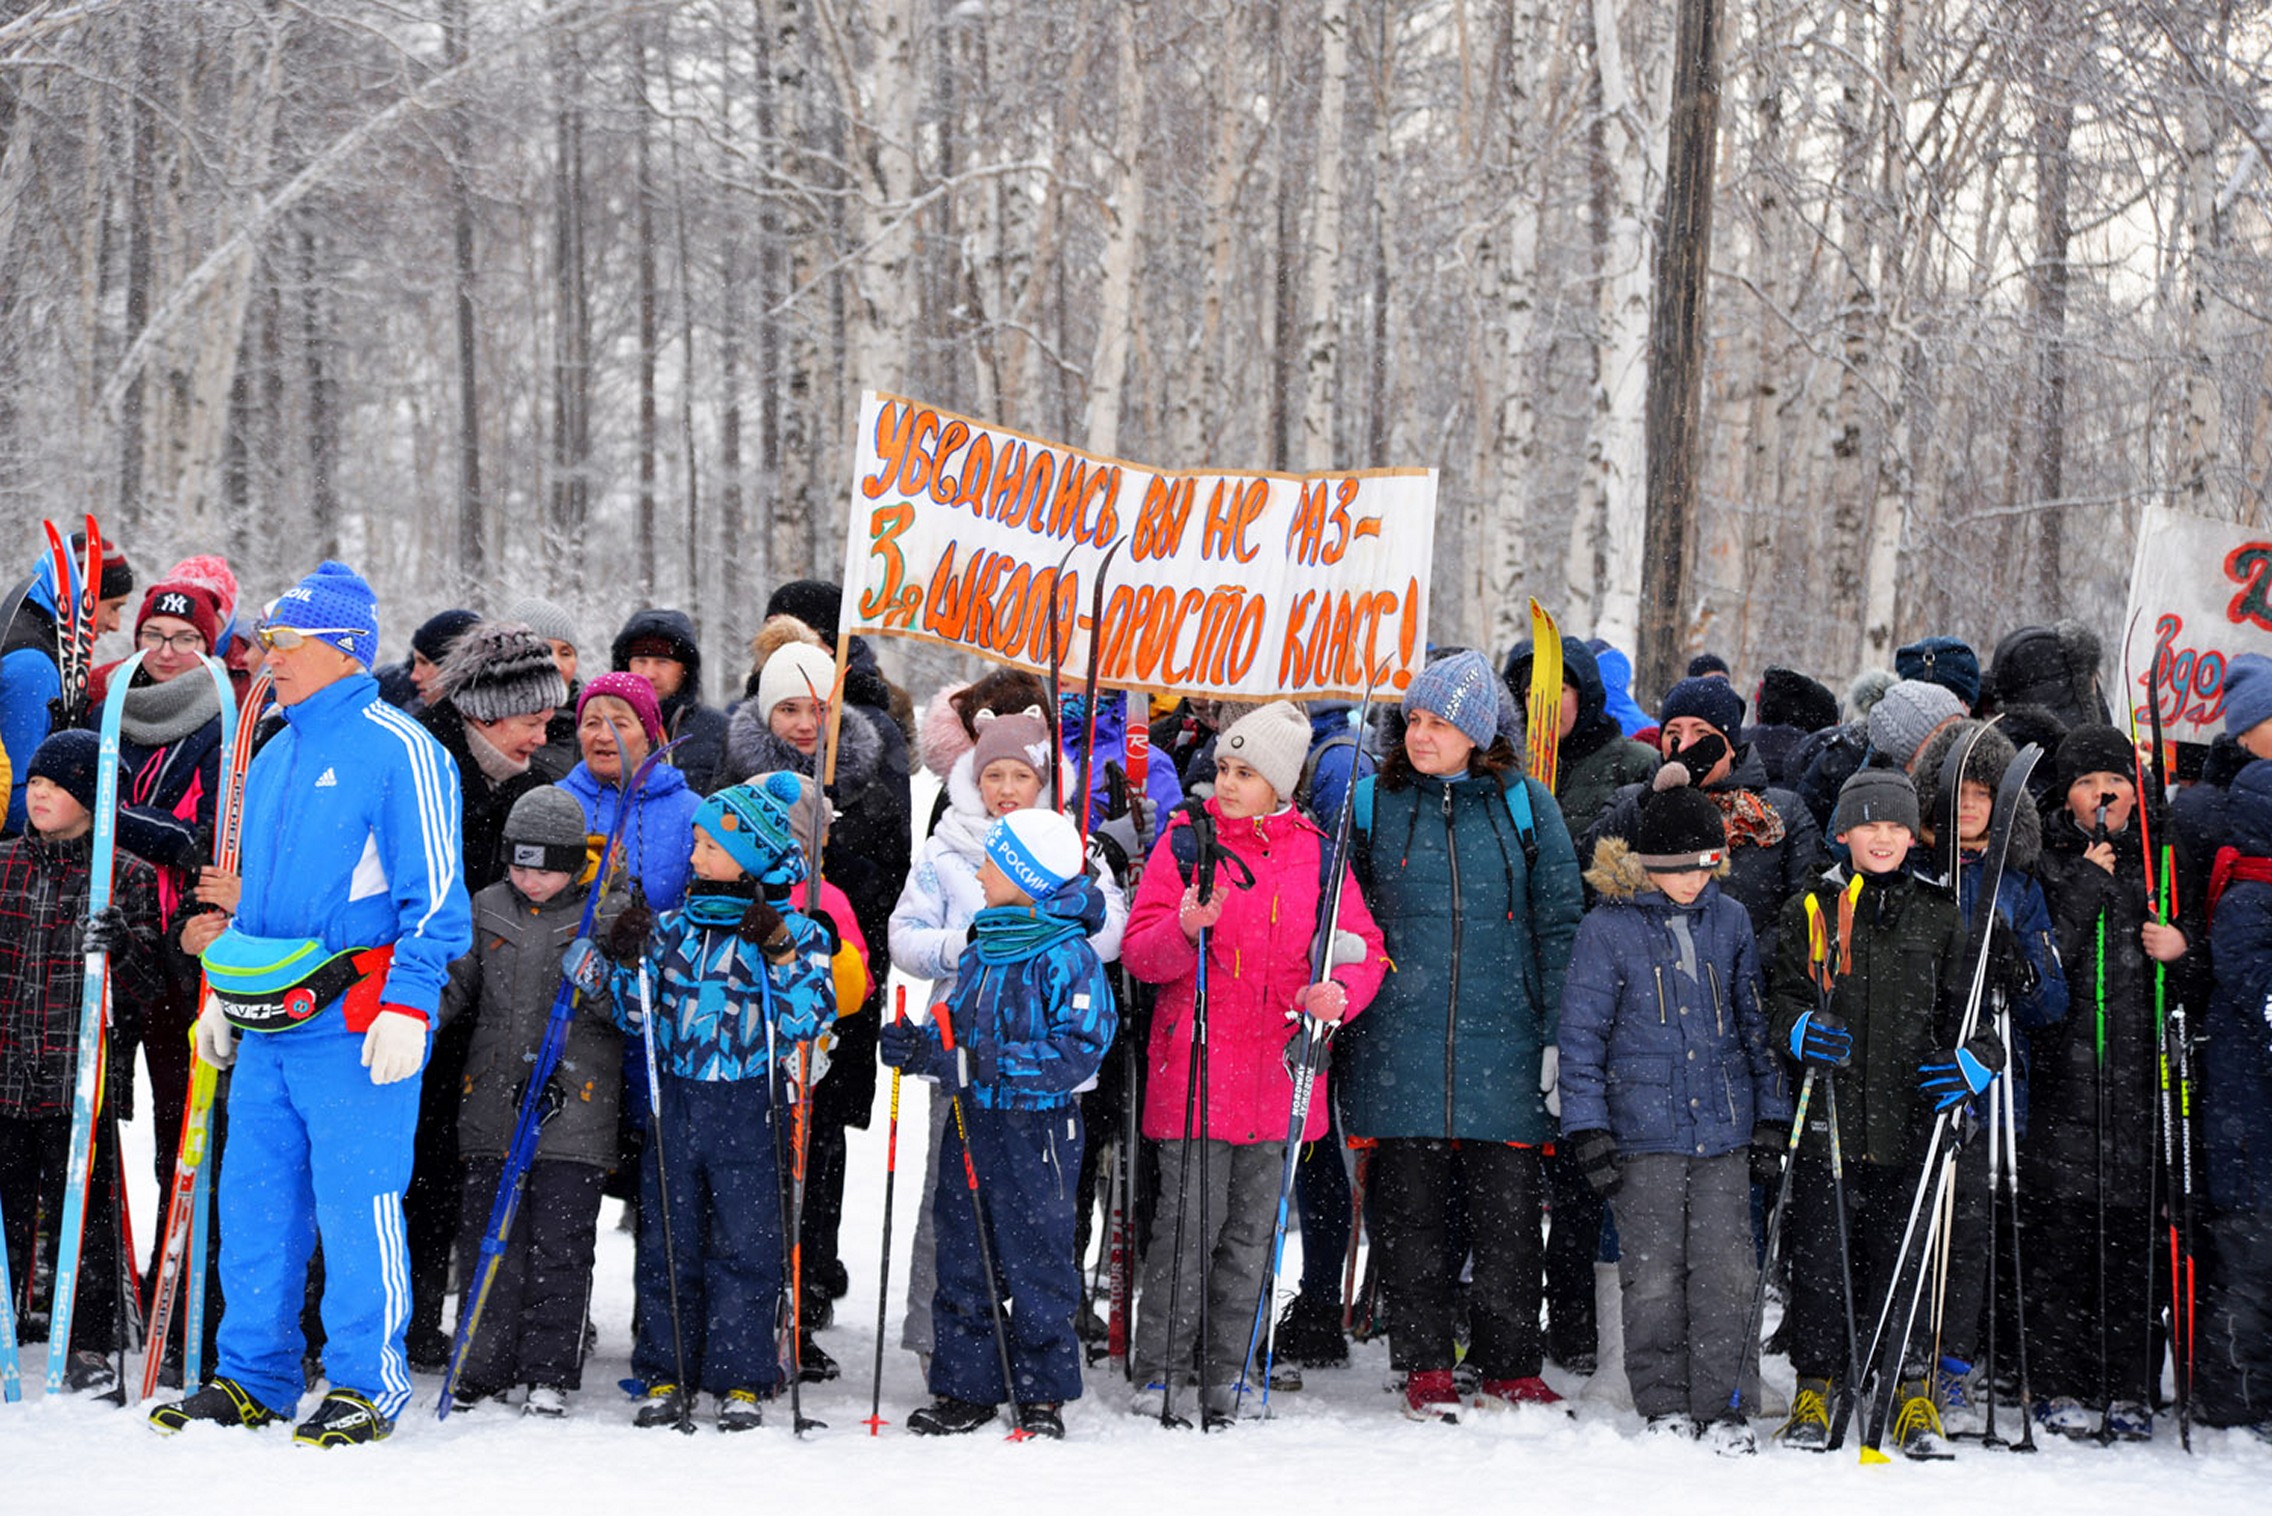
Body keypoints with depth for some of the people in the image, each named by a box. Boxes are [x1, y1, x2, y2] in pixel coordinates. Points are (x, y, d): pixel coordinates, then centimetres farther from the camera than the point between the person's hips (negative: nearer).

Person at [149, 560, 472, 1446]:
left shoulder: (398, 750, -8)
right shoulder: (275, 755, 17)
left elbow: (432, 897, -12)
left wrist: (407, 1006, -18)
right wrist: (221, 993, 21)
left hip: (356, 1025, -8)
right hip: (266, 1023, 8)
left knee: (356, 1205, -4)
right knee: (255, 1201, 10)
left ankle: (367, 1383, 5)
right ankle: (253, 1378, 19)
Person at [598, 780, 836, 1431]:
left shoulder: (795, 932, -2)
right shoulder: (675, 926, 10)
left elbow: (807, 1019, -11)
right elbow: (638, 1019, 14)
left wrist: (780, 955, -20)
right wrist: (630, 962, -1)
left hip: (751, 1108, -4)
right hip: (677, 1102, 4)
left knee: (745, 1244, 0)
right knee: (668, 1239, 4)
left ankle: (740, 1379, 6)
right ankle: (667, 1374, 12)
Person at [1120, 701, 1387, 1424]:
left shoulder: (1317, 854, 9)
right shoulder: (1185, 842, 3)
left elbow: (1363, 949, 8)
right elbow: (1140, 952, 0)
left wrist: (1337, 993, -13)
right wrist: (1185, 930, -21)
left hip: (1277, 1070, 3)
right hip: (1195, 1066, -3)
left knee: (1251, 1229, 8)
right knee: (1189, 1220, -7)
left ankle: (1225, 1376, 18)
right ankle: (1156, 1376, 1)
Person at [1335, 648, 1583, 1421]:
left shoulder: (1525, 805, 6)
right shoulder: (1373, 801, 7)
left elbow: (1558, 922, 7)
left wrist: (1559, 1034, 1)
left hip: (1502, 1039, -1)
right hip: (1398, 1038, 1)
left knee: (1507, 1206, 1)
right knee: (1409, 1205, 1)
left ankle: (1511, 1371, 11)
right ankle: (1425, 1368, 11)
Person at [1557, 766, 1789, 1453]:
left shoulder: (1729, 920, 9)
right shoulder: (1607, 927, -2)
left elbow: (1755, 1022, 16)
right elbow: (1581, 1035, -1)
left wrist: (1772, 1115, 13)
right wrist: (1588, 1131, -6)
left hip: (1724, 1125, 3)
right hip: (1644, 1128, -3)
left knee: (1726, 1270, -1)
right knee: (1654, 1274, 0)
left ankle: (1724, 1406, 6)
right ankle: (1664, 1406, 12)